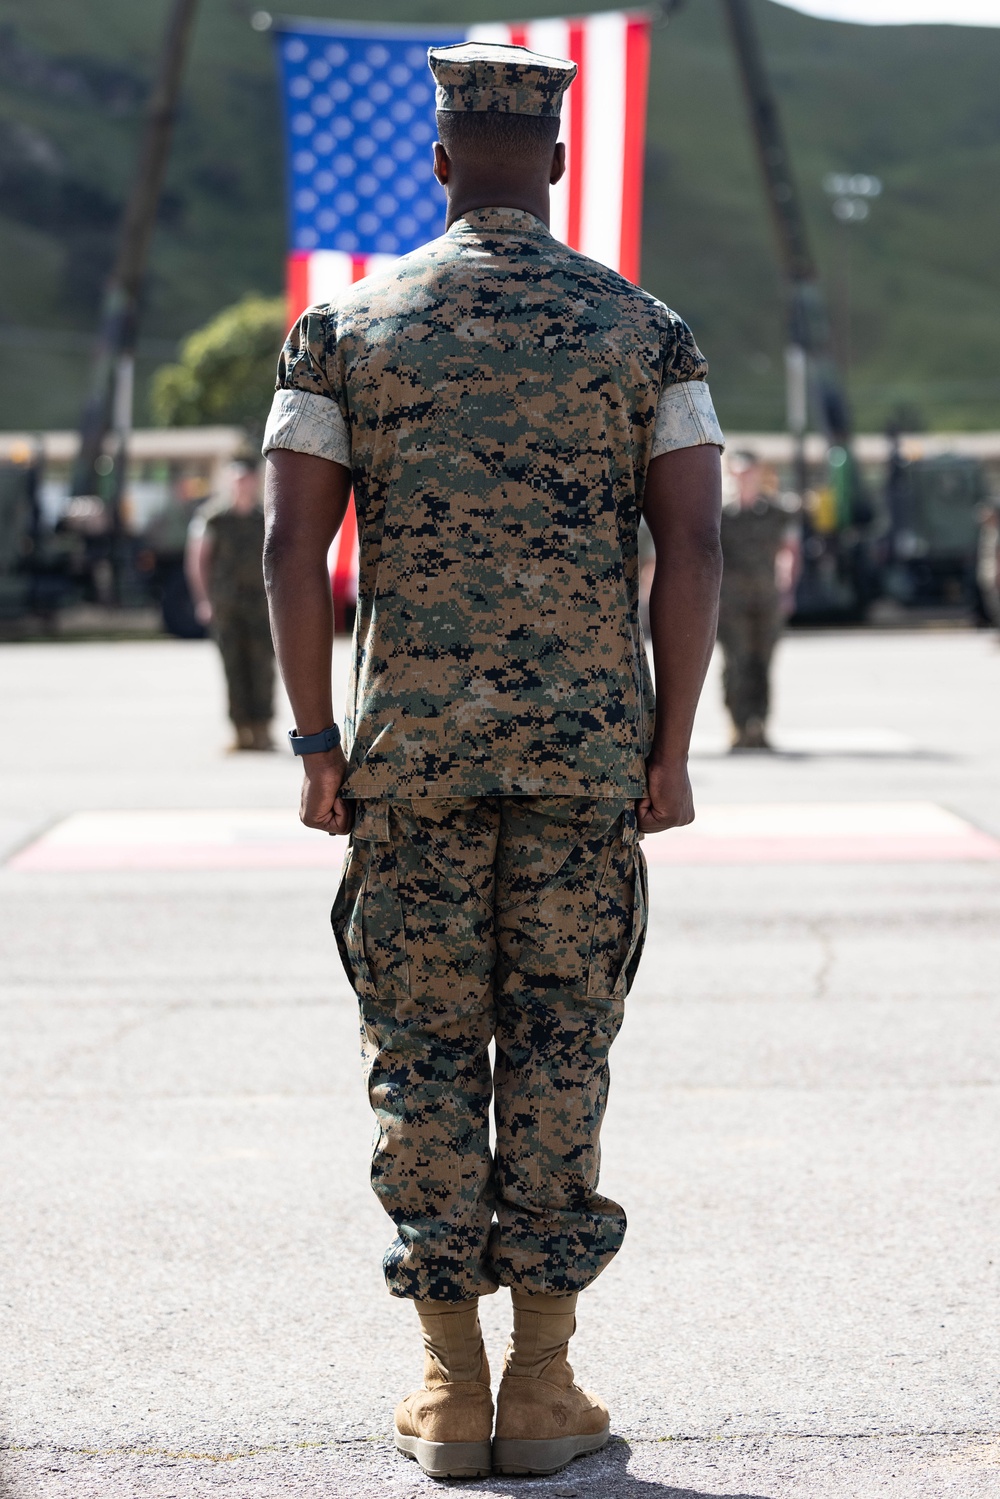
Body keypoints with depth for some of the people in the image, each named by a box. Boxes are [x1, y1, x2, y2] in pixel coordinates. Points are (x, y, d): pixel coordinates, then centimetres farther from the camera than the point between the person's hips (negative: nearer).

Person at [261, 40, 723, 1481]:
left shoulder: (350, 326, 3)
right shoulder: (642, 327, 3)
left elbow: (293, 545, -3)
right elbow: (691, 545, -5)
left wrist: (317, 745, 1)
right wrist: (672, 748, -1)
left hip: (410, 739, 0)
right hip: (589, 739, 0)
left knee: (425, 1049, 6)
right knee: (558, 1048, 5)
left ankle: (448, 1392, 8)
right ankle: (543, 1384, 8)